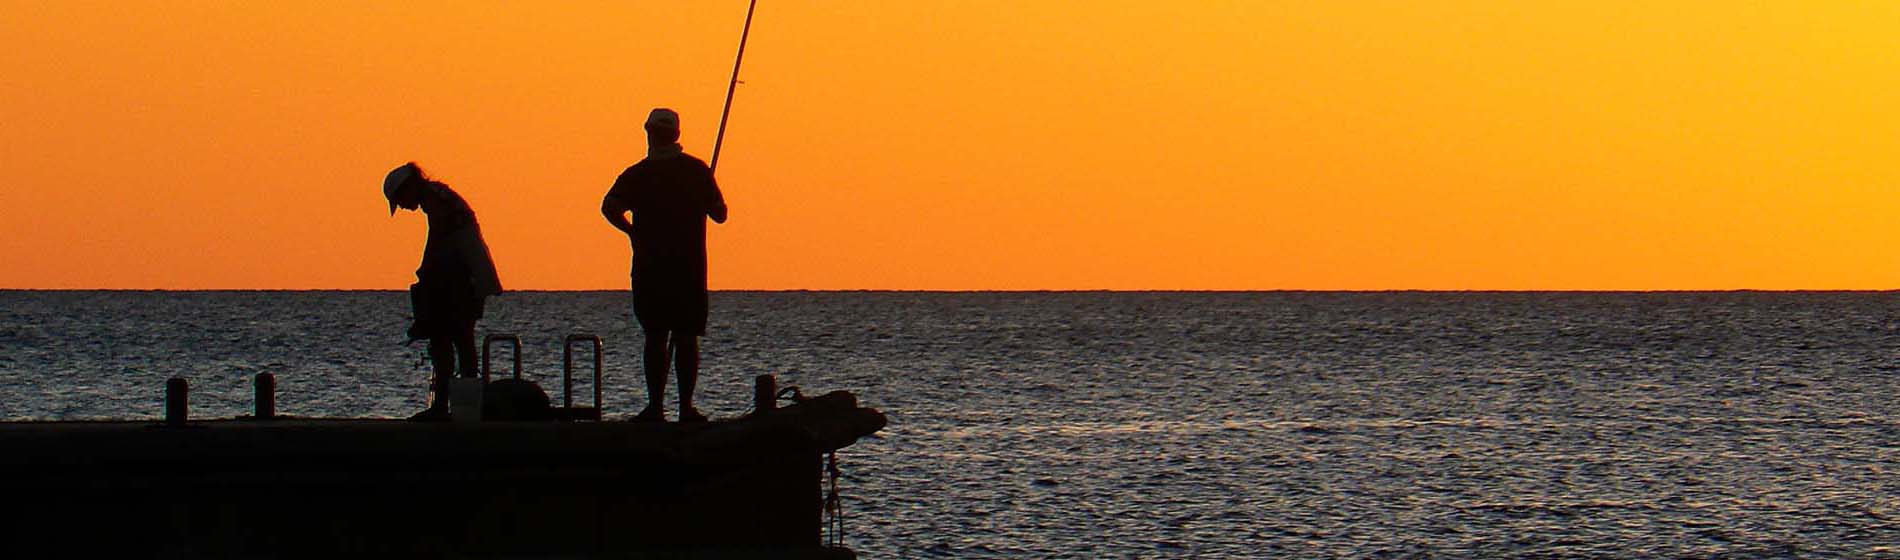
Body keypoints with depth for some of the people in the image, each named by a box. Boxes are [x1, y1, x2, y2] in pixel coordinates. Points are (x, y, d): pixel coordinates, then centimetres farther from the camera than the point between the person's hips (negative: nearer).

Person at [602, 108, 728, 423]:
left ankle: (656, 406, -3)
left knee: (655, 337, 2)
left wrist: (631, 230, 2)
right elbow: (719, 214, 6)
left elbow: (610, 207, -15)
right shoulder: (697, 171, 1)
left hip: (650, 267, -1)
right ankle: (686, 407, -1)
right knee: (686, 337, 3)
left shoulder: (639, 174, -2)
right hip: (690, 267, 1)